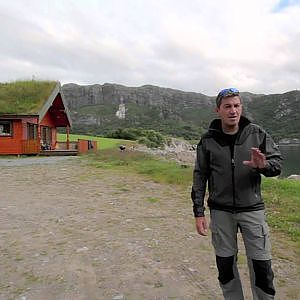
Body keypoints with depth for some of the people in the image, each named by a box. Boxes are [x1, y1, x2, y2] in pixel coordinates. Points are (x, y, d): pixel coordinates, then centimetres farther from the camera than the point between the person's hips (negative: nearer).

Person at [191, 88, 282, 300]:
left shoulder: (257, 134, -1)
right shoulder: (208, 140, -1)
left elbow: (277, 163, 3)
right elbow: (200, 177, 1)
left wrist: (264, 165, -22)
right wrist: (199, 212, -2)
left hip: (252, 209, 0)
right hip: (221, 211, 1)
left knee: (261, 265, 5)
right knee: (225, 264, 12)